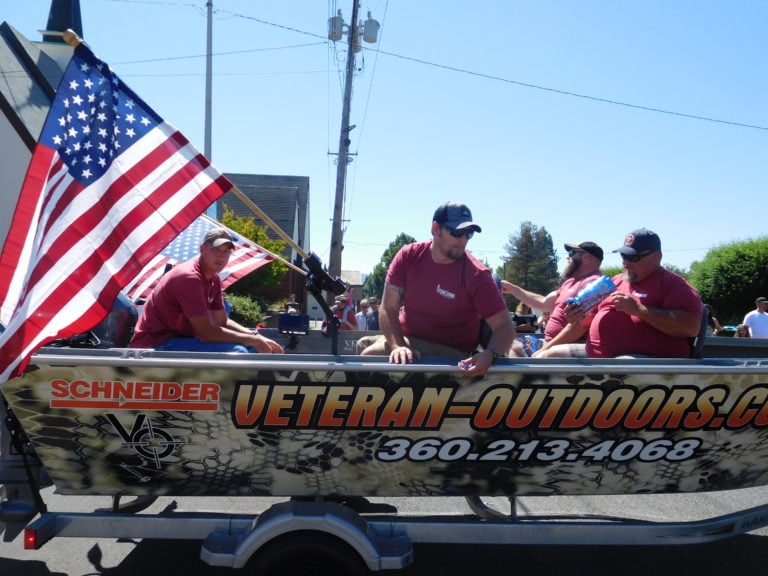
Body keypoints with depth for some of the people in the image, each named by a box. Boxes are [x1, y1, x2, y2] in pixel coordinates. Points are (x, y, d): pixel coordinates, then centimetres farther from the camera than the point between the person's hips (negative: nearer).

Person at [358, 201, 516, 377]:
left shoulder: (477, 275, -19)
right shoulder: (408, 256, -10)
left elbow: (505, 326, -19)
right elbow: (388, 308, -11)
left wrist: (490, 354, -42)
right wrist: (398, 345, -29)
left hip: (450, 353, -5)